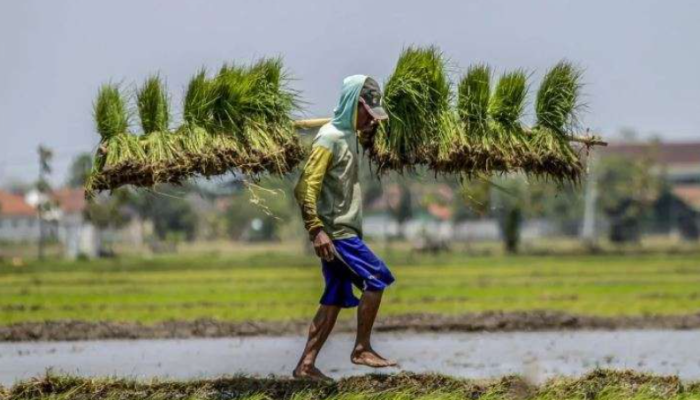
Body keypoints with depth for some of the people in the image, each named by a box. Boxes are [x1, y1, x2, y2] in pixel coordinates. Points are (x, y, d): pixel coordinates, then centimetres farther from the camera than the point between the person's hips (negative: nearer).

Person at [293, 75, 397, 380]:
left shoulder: (349, 135, 13)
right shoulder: (329, 138, -14)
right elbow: (306, 186, -20)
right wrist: (316, 230, -26)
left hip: (345, 230, 9)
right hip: (335, 231, -9)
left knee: (335, 299, 7)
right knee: (376, 277, -9)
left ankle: (306, 364, 8)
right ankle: (361, 349, 0)